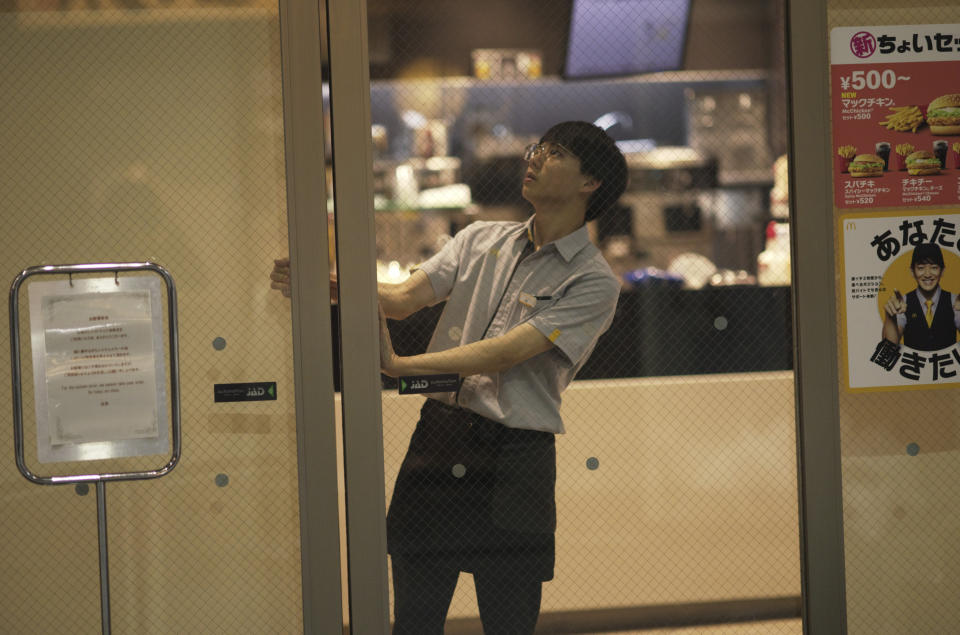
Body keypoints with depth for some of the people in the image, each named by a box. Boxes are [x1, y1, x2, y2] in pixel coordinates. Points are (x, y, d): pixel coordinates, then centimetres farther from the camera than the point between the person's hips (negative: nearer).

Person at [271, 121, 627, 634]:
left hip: (515, 462, -4)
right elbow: (402, 299, 2)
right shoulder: (480, 240, 13)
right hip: (438, 436, 4)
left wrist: (400, 365, -20)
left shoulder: (593, 282, -4)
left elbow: (507, 352, -14)